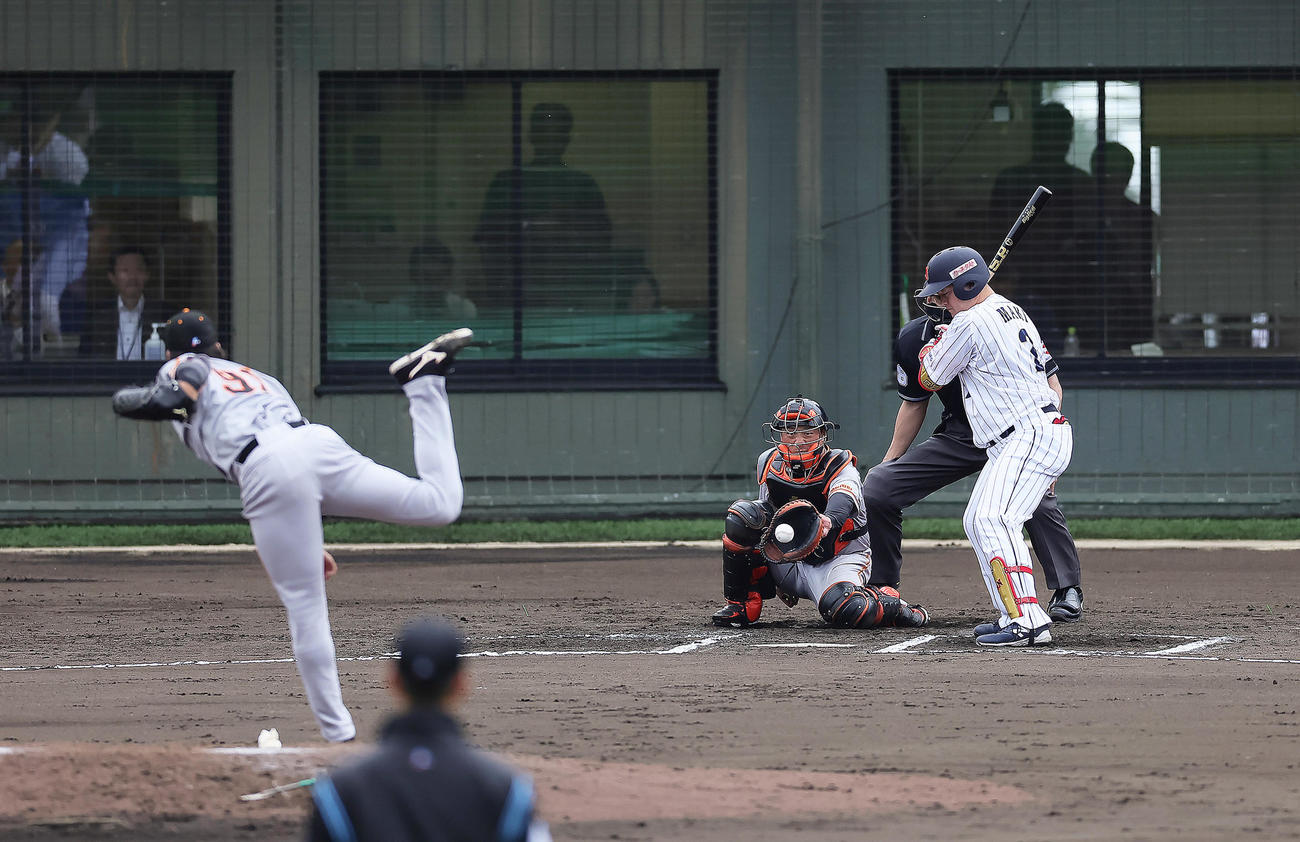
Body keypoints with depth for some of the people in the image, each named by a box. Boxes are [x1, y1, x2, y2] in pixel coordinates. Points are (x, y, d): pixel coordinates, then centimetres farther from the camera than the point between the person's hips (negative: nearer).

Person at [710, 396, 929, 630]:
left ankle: (889, 604, -2)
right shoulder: (770, 463, 0)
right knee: (741, 515, -18)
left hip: (837, 559, -4)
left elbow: (843, 501, -39)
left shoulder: (841, 469, -15)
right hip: (786, 563, 4)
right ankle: (741, 605, -10)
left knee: (845, 610, -38)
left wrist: (828, 521, -65)